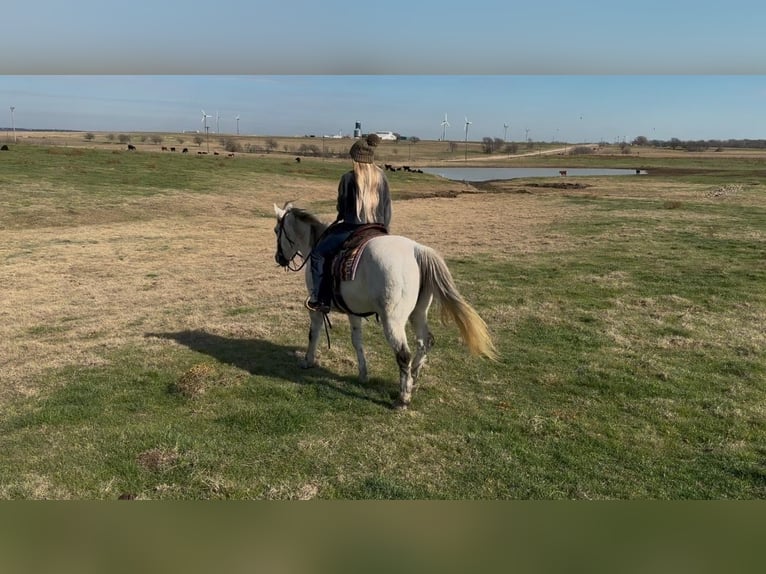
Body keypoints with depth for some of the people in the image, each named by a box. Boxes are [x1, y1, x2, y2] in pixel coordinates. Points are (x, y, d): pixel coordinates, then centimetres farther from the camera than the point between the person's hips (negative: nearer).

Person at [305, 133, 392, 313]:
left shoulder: (348, 178, -8)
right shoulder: (381, 178, 6)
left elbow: (341, 207, 3)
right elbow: (387, 208, 9)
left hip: (352, 229, -5)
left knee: (318, 253, 10)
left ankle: (320, 298, 6)